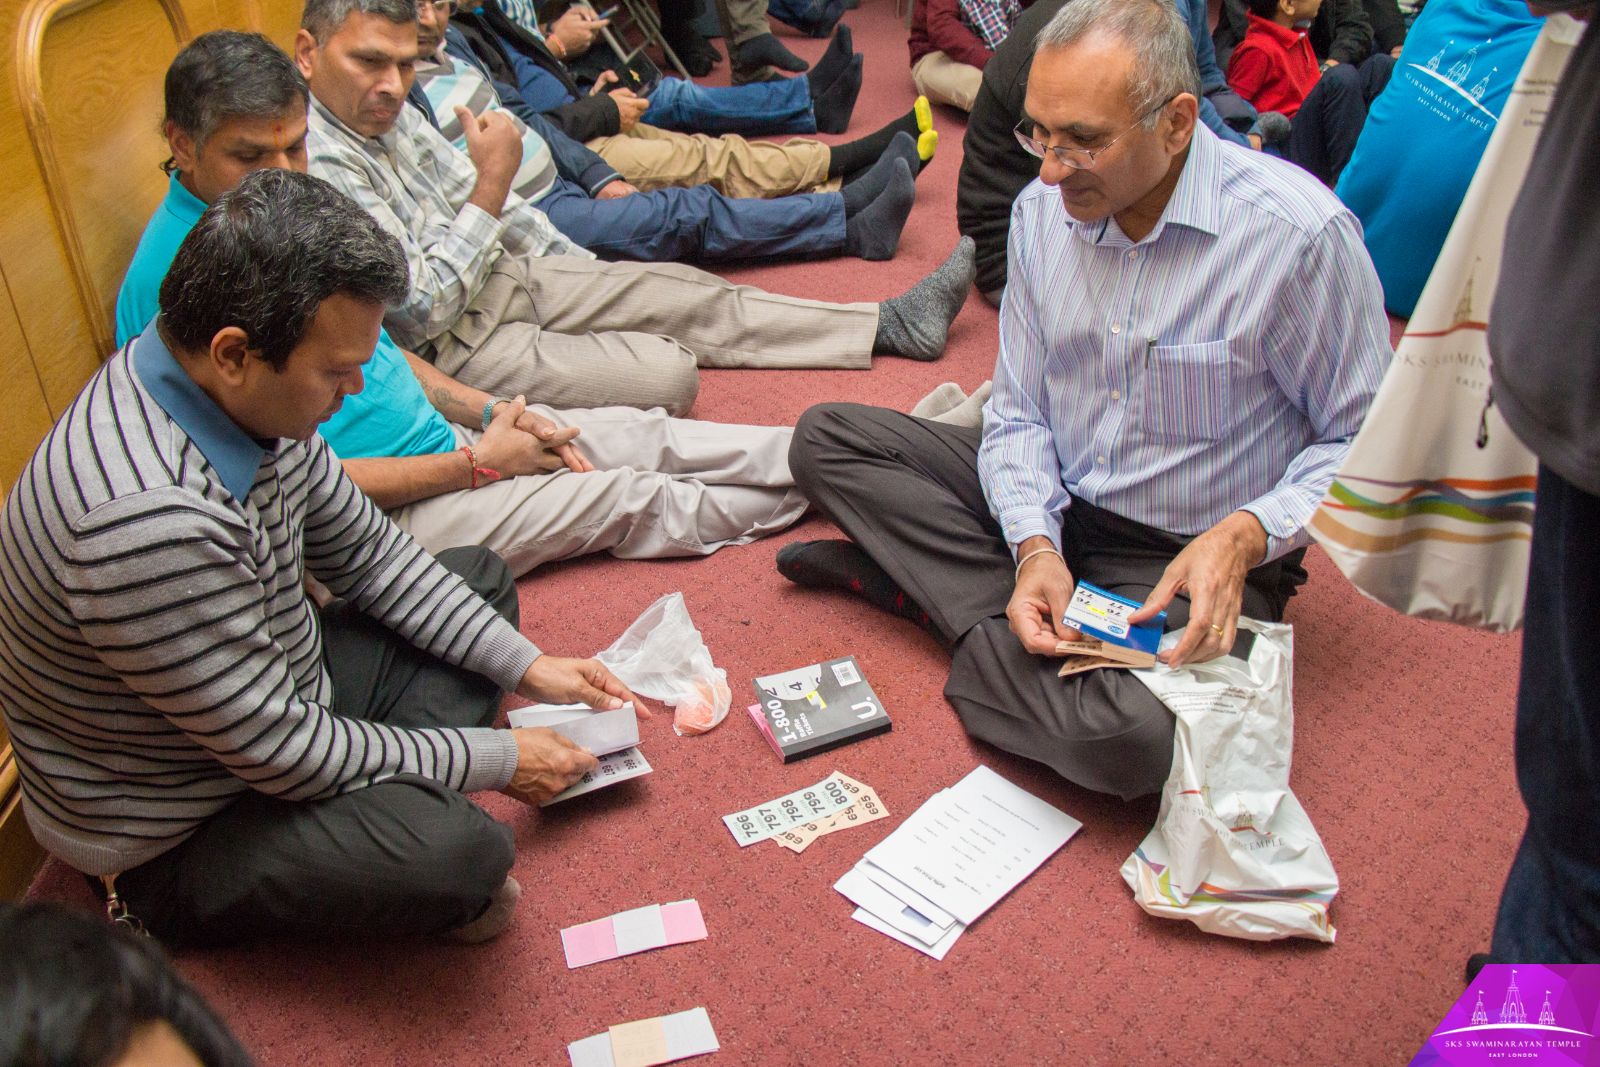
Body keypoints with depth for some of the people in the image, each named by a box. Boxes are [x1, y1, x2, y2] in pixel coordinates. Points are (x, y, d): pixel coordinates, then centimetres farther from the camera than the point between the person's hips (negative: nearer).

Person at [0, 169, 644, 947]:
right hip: (172, 840, -9)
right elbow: (281, 754, -28)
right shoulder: (148, 520, -38)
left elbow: (365, 554, 5)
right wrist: (493, 760, -16)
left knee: (480, 579, 15)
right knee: (455, 851, -34)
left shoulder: (244, 390, -10)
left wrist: (525, 666, 0)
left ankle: (390, 790, -2)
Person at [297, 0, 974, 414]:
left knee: (686, 293, 7)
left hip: (505, 274, 9)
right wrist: (490, 185, -21)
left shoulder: (389, 111, 2)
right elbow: (418, 311, -26)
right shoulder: (316, 162, -25)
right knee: (667, 375, -22)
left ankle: (892, 325, 14)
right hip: (454, 347, -9)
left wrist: (589, 276, 15)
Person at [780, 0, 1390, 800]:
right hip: (1055, 508, 5)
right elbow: (1019, 411, 2)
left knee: (1133, 739, -36)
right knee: (826, 440, -4)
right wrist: (1033, 545, -17)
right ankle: (1015, 616, -13)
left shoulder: (1298, 232, -21)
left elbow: (1365, 438, -11)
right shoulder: (1043, 210, -4)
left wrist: (1246, 535, -27)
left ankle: (911, 580, -11)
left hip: (1195, 556, -5)